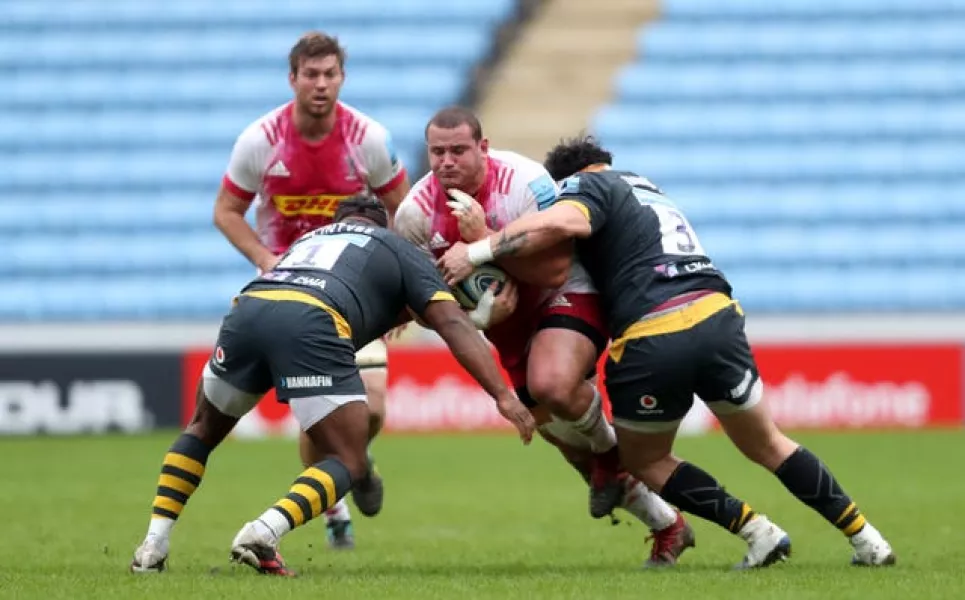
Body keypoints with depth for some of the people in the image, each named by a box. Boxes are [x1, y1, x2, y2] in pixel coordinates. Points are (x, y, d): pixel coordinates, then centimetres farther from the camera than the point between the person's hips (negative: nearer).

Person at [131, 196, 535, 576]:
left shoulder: (309, 240, 42)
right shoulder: (401, 251, 29)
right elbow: (453, 324, 15)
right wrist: (503, 395, 9)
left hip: (247, 308, 5)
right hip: (313, 325, -5)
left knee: (203, 430, 30)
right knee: (348, 463, 8)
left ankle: (153, 545, 16)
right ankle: (262, 534, -17)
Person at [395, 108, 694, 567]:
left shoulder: (524, 181, -27)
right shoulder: (416, 211, -13)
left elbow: (555, 271, -29)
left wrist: (484, 239, -36)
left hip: (569, 293, -6)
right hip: (509, 320, 6)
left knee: (552, 385, -36)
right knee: (554, 427, 7)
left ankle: (609, 450, 0)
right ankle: (666, 525, 25)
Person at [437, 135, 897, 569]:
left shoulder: (586, 184, 9)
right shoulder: (644, 188, 33)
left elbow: (560, 222, -16)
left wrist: (477, 252, -11)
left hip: (651, 340, -6)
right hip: (717, 317, 6)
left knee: (644, 461, 18)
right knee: (768, 446, 22)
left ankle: (757, 532, 9)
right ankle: (866, 540, 22)